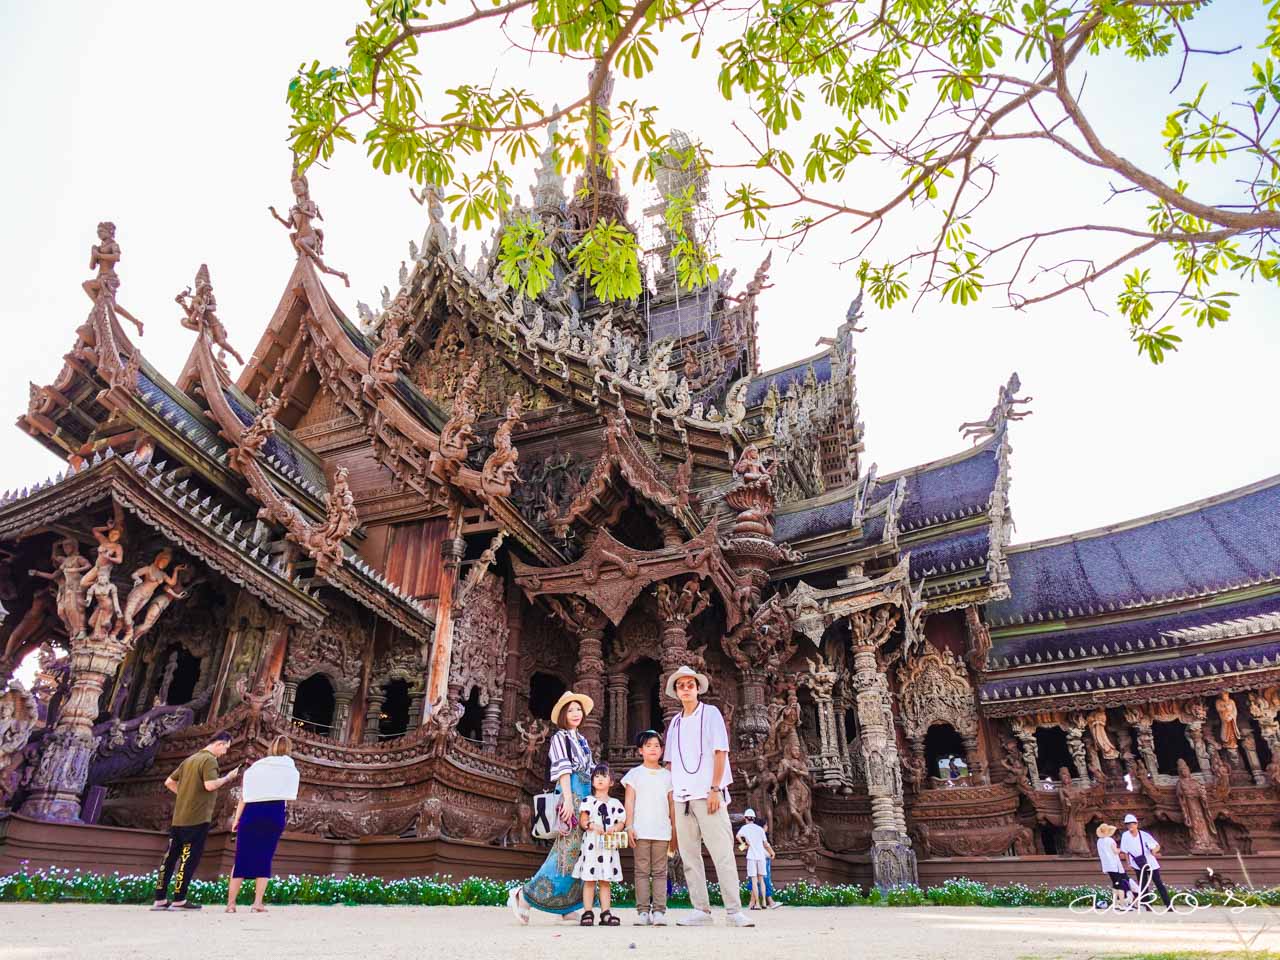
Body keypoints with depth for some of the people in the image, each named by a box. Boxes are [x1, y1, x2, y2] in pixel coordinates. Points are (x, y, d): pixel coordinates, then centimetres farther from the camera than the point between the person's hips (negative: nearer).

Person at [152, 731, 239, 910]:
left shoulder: (190, 759, 16)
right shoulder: (210, 760, -11)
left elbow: (169, 782, 19)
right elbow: (210, 785, -23)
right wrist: (228, 778, -8)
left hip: (178, 818, 8)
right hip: (197, 818, -8)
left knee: (170, 857, 11)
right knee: (189, 859, -1)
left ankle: (160, 899, 16)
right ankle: (179, 900, 1)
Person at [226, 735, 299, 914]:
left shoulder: (256, 766, 14)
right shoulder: (290, 770, 12)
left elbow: (244, 794, 8)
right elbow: (291, 797, 8)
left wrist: (236, 818, 10)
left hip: (251, 813, 1)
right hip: (274, 814, -1)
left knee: (242, 858, 8)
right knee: (264, 859, 6)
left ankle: (231, 902, 8)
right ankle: (258, 902, 0)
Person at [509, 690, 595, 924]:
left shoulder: (582, 740, 21)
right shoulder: (560, 737, -1)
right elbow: (564, 769, -11)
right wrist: (568, 799, -19)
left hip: (584, 797, 8)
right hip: (570, 793, -8)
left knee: (578, 851, 5)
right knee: (568, 850, -11)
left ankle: (567, 907, 9)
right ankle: (524, 896, -5)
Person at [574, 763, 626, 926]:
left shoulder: (615, 803, 11)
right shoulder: (587, 801, 5)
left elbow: (621, 822, 8)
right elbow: (582, 821, -1)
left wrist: (615, 828, -13)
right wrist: (592, 825, -19)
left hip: (609, 846, 2)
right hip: (591, 844, -2)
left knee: (605, 880, 5)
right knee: (589, 880, -3)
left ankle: (605, 913, 10)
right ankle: (587, 913, 3)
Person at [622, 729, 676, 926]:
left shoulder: (667, 775, 11)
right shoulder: (635, 773, 6)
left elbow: (672, 804, 12)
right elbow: (629, 802, 2)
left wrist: (675, 830, 8)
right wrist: (629, 826, -6)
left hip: (662, 832, 2)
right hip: (641, 831, -1)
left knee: (660, 872, 2)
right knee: (642, 871, 1)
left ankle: (659, 910, 5)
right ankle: (643, 910, 5)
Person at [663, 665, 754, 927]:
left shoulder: (710, 713, 2)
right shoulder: (674, 723, 15)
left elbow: (720, 752, -5)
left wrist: (715, 789, -12)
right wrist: (671, 793, 8)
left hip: (707, 793, -5)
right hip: (682, 797, 5)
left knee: (722, 852, -7)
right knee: (689, 855, 6)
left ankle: (734, 911, -4)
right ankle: (701, 910, 13)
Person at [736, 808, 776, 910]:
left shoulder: (745, 827, 3)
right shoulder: (760, 829, 11)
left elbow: (738, 836, -17)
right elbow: (766, 844, 10)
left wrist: (743, 844, -4)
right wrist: (772, 853, 24)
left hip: (752, 856, -3)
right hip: (761, 856, 3)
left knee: (754, 880, -2)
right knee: (761, 879, 13)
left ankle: (757, 904, -6)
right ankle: (763, 902, 10)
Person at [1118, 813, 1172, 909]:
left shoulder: (1144, 835, -15)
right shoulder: (1125, 836, -9)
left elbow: (1157, 846, -9)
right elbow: (1125, 851, 1)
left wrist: (1154, 850, -29)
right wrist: (1128, 862, -1)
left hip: (1151, 863, -2)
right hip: (1139, 866, 2)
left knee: (1159, 884, 1)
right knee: (1143, 887, 3)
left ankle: (1168, 905, 8)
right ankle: (1148, 907, 10)